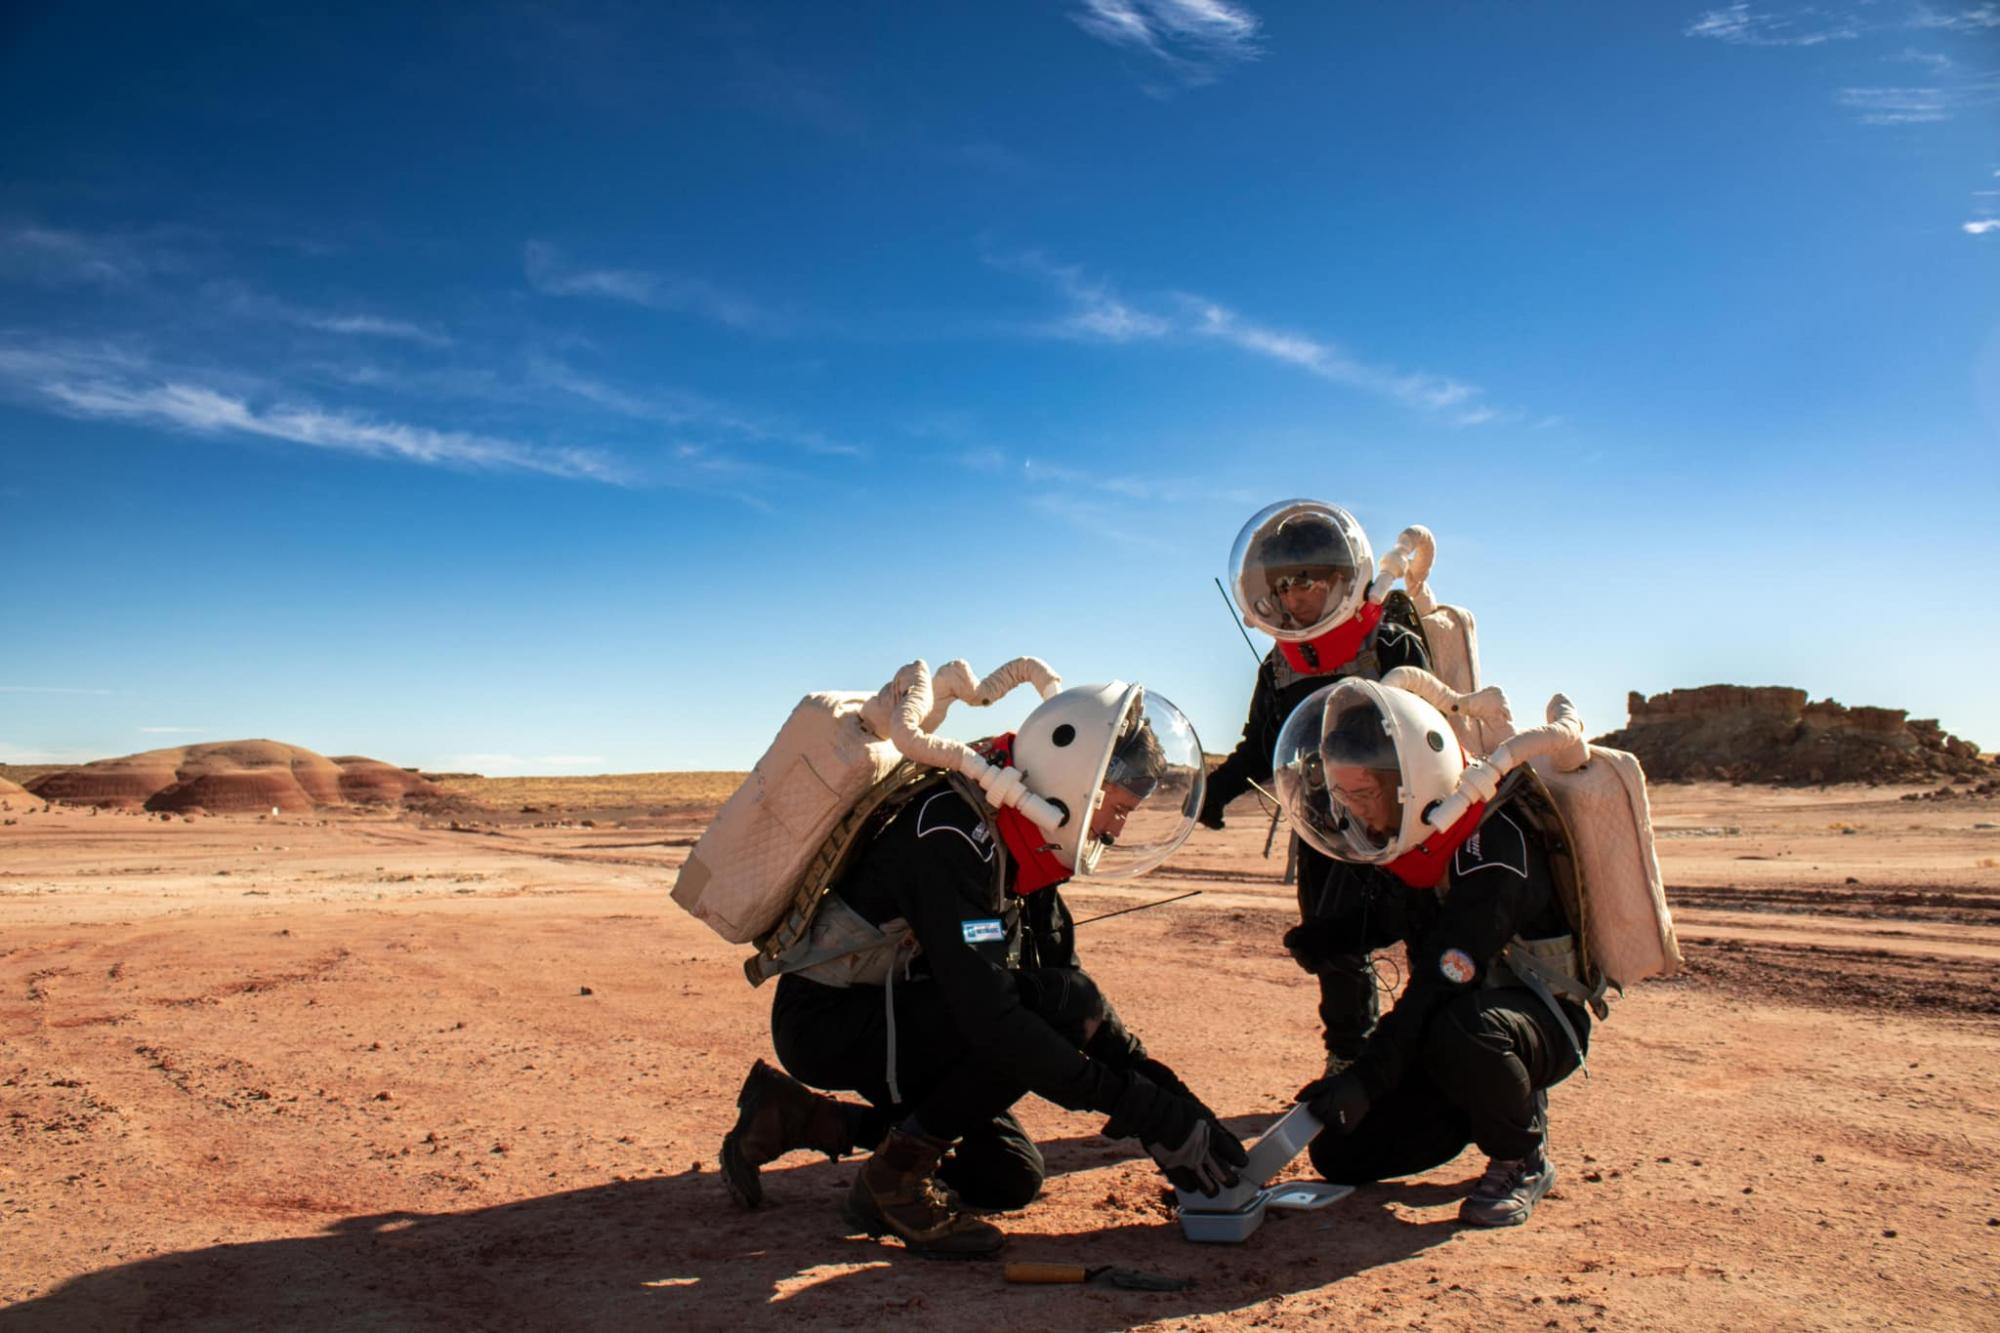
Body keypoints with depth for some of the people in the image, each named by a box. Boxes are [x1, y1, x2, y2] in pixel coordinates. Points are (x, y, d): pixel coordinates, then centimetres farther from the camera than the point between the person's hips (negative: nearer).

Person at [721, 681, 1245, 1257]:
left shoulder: (1022, 840, 0)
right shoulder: (952, 836, -29)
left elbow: (1066, 974, 4)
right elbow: (992, 1020, -34)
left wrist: (1170, 1095, -5)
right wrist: (1152, 1112, -32)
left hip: (892, 1012, 10)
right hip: (827, 1024, -10)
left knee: (1010, 1179, 10)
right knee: (1058, 1004, -26)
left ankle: (793, 1115, 17)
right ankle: (897, 1173, -11)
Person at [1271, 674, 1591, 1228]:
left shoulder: (1492, 846, -30)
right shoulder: (1399, 832, -6)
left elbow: (1443, 981, -36)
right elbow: (1391, 916, 11)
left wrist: (1366, 1079, -41)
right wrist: (1326, 936, -10)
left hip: (1542, 1019, -7)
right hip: (1446, 1013, 7)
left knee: (1459, 1031, -42)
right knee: (1340, 1152, -2)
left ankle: (1522, 1160, -10)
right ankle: (1490, 1106, 18)